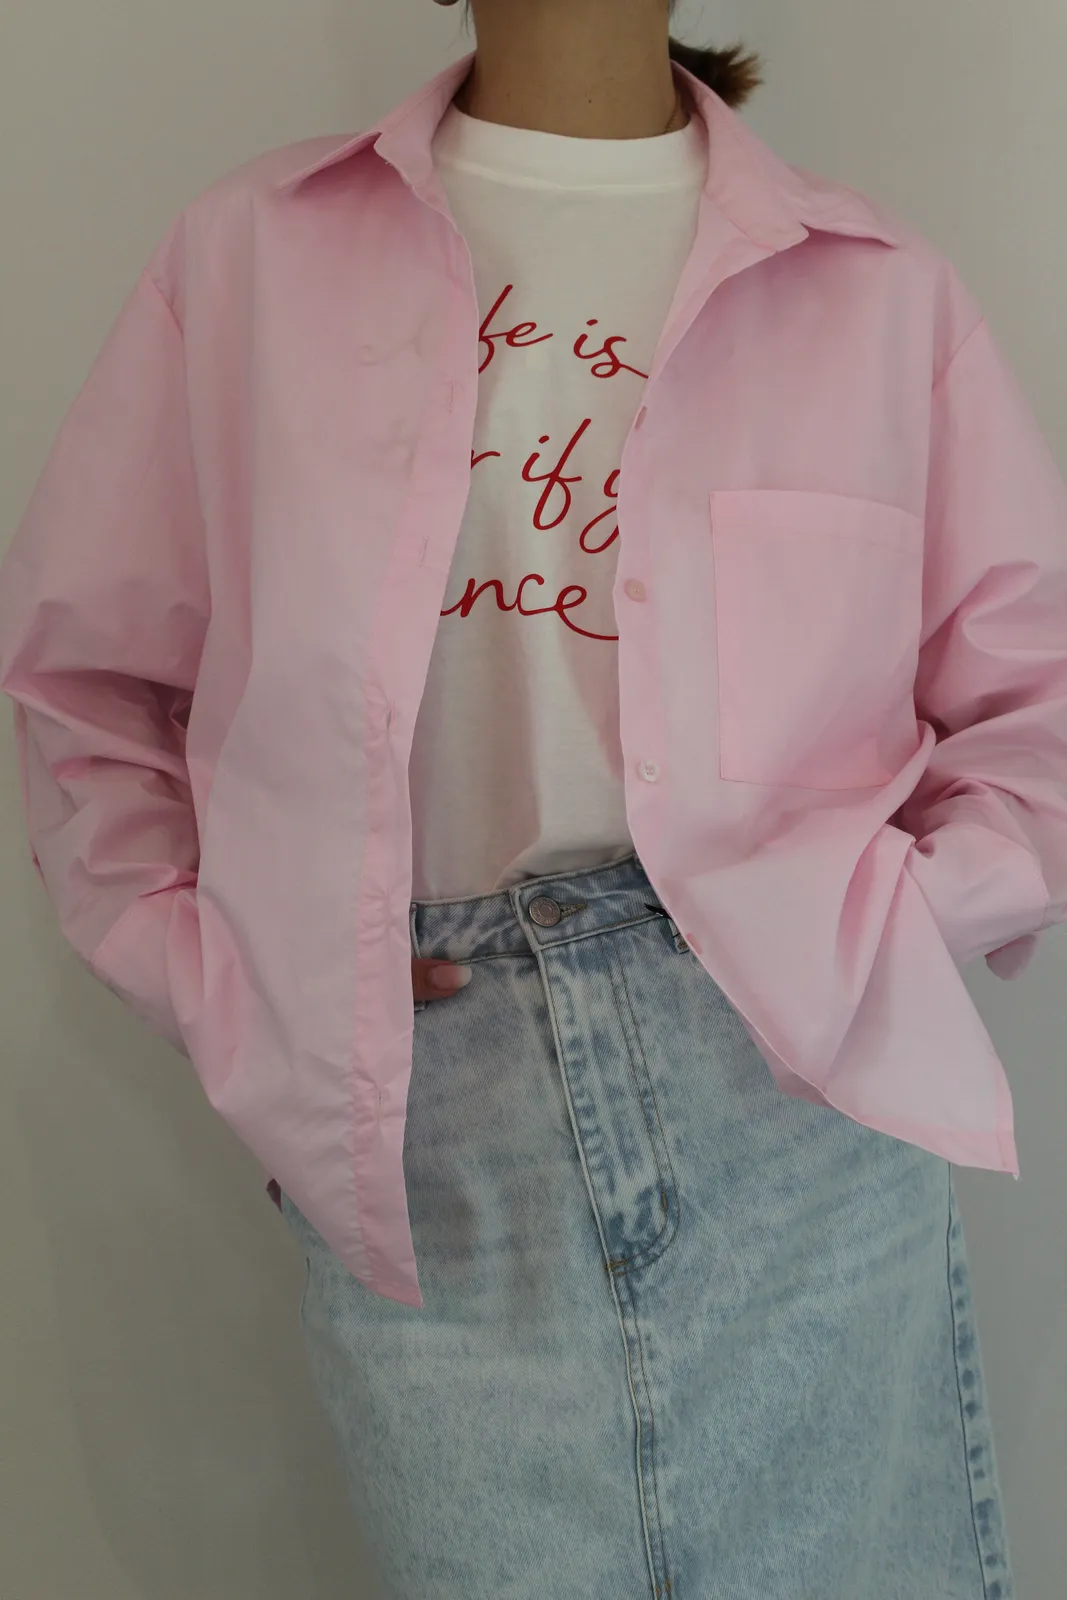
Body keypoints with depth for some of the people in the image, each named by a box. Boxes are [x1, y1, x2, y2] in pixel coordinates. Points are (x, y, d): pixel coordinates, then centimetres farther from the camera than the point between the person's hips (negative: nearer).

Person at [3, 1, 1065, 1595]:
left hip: (799, 1097, 1)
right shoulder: (248, 253, 7)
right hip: (424, 1141, 0)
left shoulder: (876, 286, 6)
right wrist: (213, 985, 0)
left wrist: (876, 939, -6)